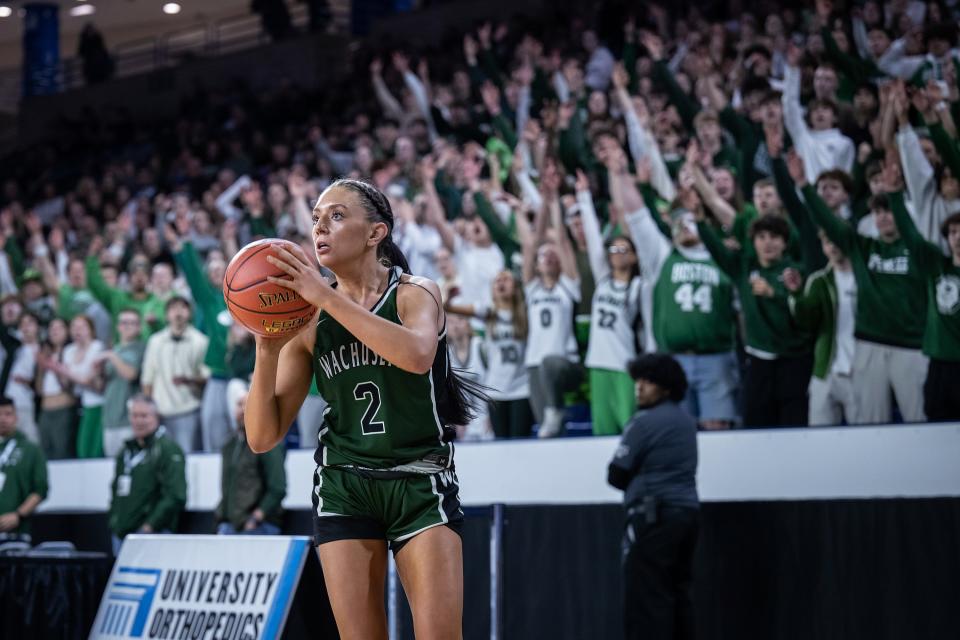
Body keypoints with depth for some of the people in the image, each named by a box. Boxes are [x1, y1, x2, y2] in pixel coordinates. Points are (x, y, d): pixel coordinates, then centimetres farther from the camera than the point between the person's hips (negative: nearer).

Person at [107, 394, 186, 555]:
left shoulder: (167, 448, -7)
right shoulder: (127, 450, 19)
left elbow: (176, 496, -16)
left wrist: (150, 525, -17)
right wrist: (113, 521, 14)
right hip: (121, 534, 8)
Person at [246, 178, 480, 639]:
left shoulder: (416, 293, -3)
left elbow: (417, 354, -29)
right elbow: (263, 437, 1)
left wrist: (327, 296, -29)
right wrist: (267, 350, -15)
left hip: (421, 483, -2)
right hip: (344, 487, 2)